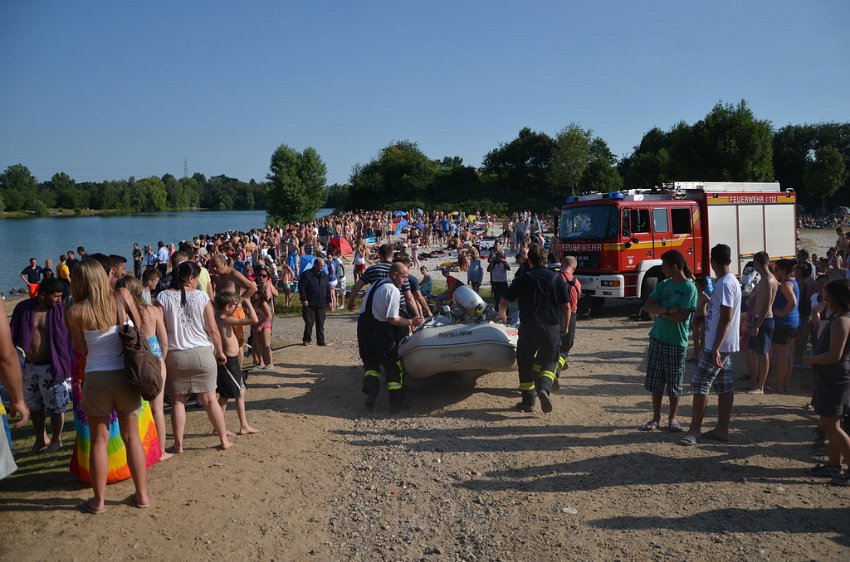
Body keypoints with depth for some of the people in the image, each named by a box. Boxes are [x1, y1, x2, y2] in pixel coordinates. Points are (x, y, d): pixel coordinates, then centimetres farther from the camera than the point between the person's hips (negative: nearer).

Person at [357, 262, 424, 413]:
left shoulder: (376, 284, 14)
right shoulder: (393, 290, -15)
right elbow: (392, 320, -18)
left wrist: (404, 322, 16)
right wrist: (410, 322, -3)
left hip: (363, 325, 8)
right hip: (379, 331, -8)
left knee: (371, 362, 20)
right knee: (393, 365, 7)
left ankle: (370, 393, 3)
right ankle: (396, 402, 13)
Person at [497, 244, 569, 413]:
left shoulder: (523, 279, -1)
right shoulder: (557, 278, 2)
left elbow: (504, 302, 4)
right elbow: (566, 306, 2)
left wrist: (502, 313, 25)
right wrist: (565, 326, 17)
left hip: (529, 328, -1)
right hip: (552, 328, 1)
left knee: (525, 363, 15)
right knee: (549, 362, 17)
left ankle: (528, 401, 15)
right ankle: (543, 388, -11)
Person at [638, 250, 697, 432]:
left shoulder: (689, 288, -10)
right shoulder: (663, 284, 8)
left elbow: (681, 316, -19)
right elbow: (648, 306, 0)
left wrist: (659, 311, -8)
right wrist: (667, 310, -16)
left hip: (676, 342, -6)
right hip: (657, 338, 6)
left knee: (674, 383, 5)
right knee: (655, 381, 9)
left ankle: (673, 419, 20)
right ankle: (656, 418, 20)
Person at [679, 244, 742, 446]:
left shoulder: (725, 284, -18)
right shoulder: (730, 282, 13)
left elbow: (726, 318, -23)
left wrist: (715, 348, -24)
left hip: (718, 345, -10)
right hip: (725, 345, 10)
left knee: (700, 384, -6)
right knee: (724, 385, 11)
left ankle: (695, 430, -1)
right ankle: (722, 430, 17)